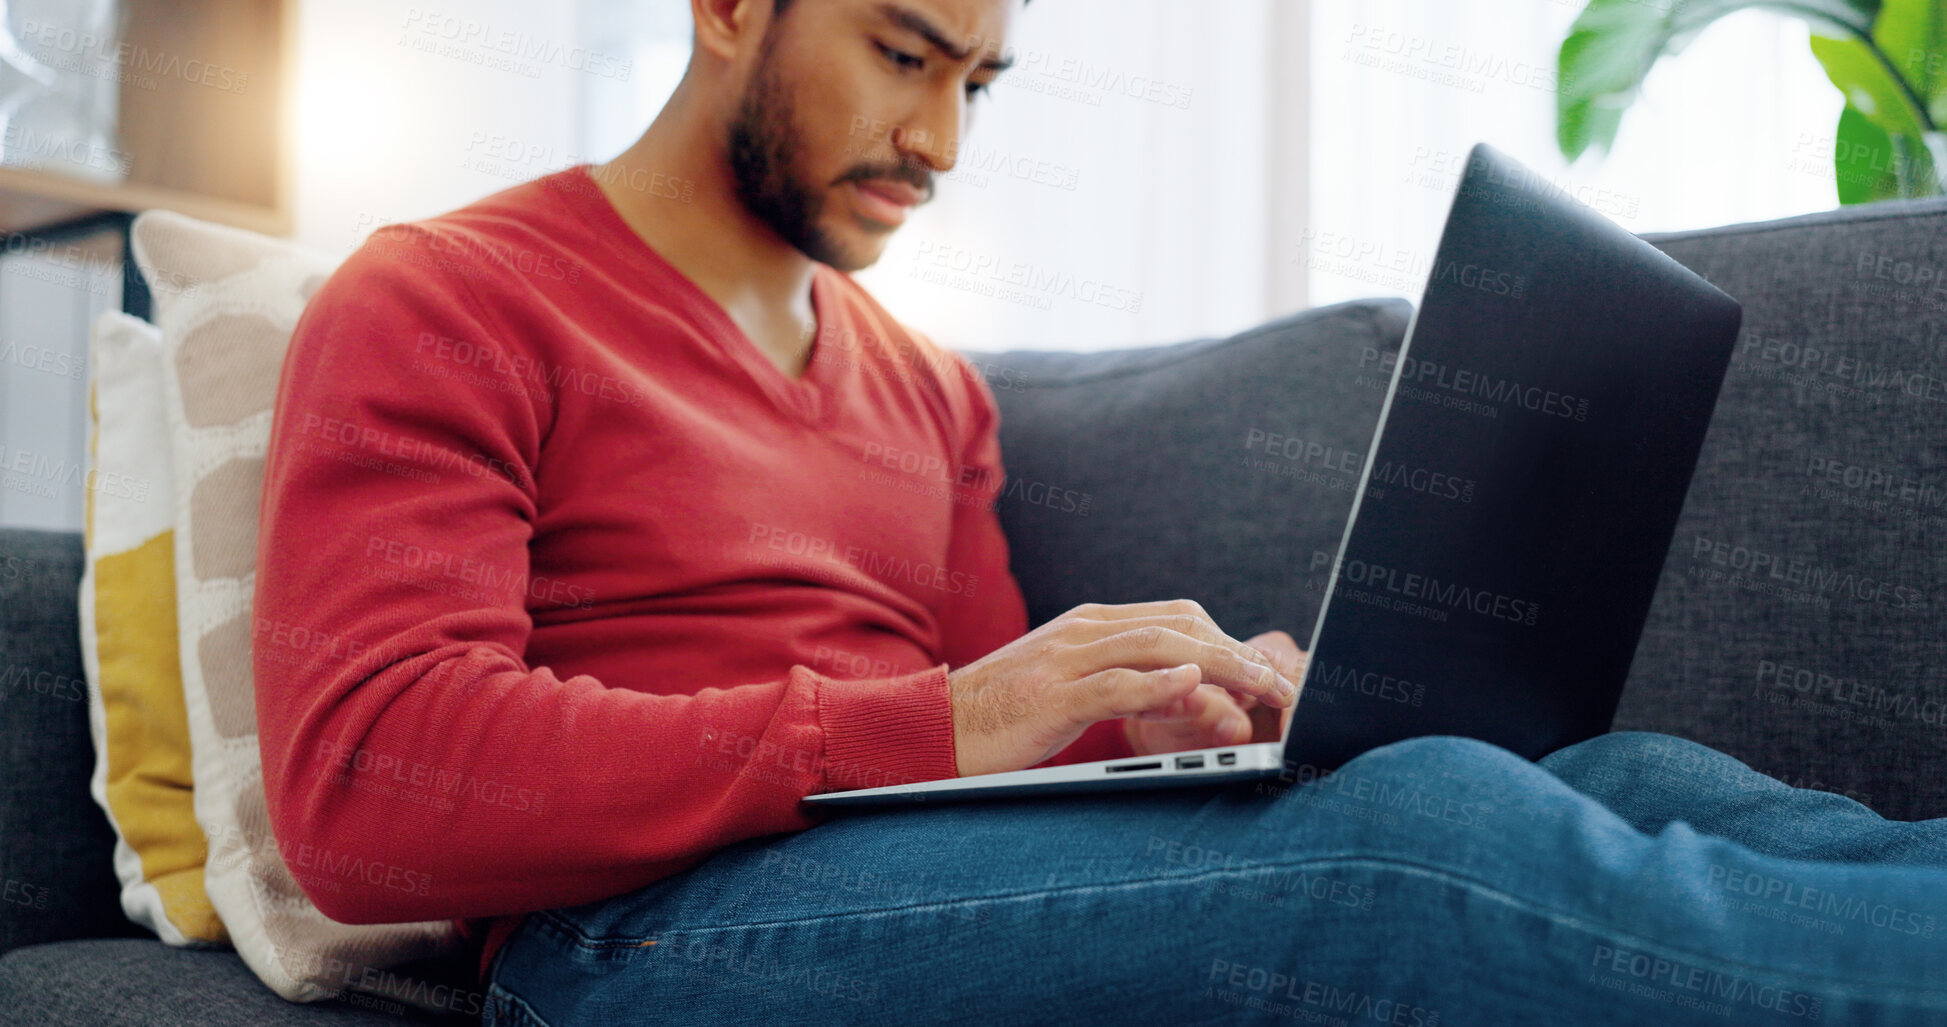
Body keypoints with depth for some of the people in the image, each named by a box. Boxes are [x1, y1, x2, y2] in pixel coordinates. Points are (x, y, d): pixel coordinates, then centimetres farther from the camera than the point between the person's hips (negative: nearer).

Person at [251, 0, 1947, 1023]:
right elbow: (362, 778, -13)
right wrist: (928, 729, -19)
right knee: (1423, 830, -29)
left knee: (1628, 774, -16)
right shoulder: (440, 311, 2)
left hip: (967, 888, 7)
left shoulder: (928, 390, 23)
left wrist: (1165, 721, -4)